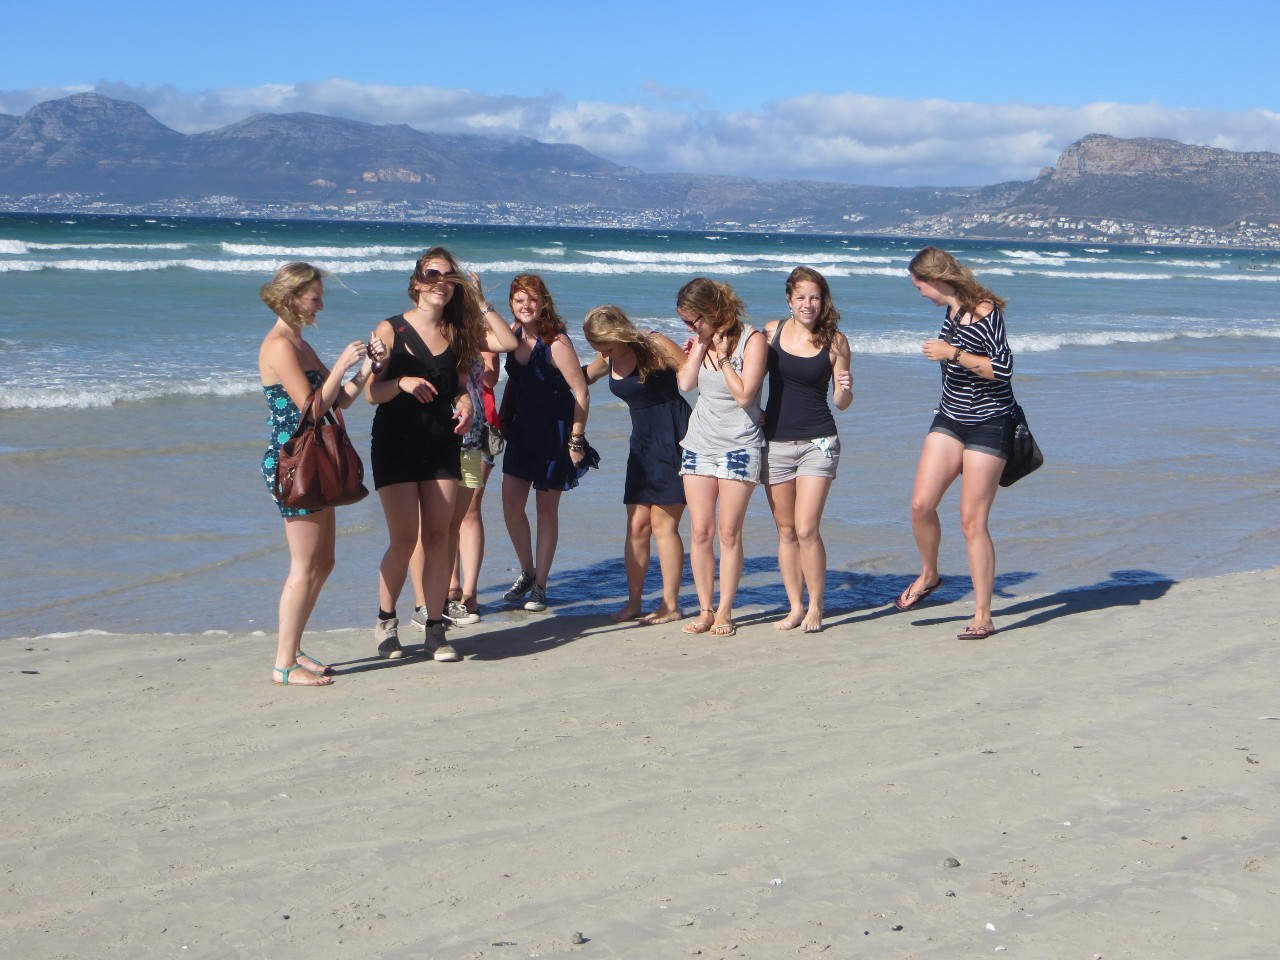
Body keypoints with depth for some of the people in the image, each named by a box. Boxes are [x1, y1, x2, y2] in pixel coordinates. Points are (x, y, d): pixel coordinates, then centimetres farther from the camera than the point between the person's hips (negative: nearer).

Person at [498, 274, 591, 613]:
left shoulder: (556, 342, -17)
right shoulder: (514, 335, 3)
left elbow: (581, 392, -15)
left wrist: (576, 440, -15)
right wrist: (503, 420, 12)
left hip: (553, 433, -6)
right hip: (521, 430, 6)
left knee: (546, 508, 3)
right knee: (511, 504, 2)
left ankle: (540, 586, 12)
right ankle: (527, 573, 23)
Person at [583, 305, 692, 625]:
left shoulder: (655, 345, -13)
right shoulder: (607, 359, 8)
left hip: (672, 439, -7)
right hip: (642, 441, 7)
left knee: (663, 524, -6)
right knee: (637, 524, 6)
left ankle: (671, 605, 2)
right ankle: (633, 602, 14)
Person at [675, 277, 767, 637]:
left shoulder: (751, 339, -9)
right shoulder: (702, 338, 8)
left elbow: (744, 394, -16)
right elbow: (685, 383, -4)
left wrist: (721, 355, -13)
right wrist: (699, 347, -8)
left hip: (739, 445, -5)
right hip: (699, 444, 5)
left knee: (729, 531, -3)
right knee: (700, 530, 2)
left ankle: (724, 612, 4)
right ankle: (705, 610, 9)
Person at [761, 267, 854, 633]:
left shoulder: (835, 341, -4)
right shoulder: (772, 330, 1)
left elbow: (841, 403, 1)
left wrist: (846, 390, -21)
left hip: (817, 443, -3)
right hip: (775, 441, 3)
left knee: (807, 530, -9)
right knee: (786, 531, 8)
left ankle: (815, 608, 5)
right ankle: (795, 608, 18)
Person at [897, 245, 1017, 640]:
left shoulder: (985, 311, -17)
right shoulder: (951, 313, 7)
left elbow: (1003, 369, -22)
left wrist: (952, 353, -22)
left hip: (988, 426, -7)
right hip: (950, 421, 7)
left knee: (972, 520, -6)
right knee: (921, 504, -5)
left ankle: (982, 616, 3)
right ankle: (928, 575, 22)